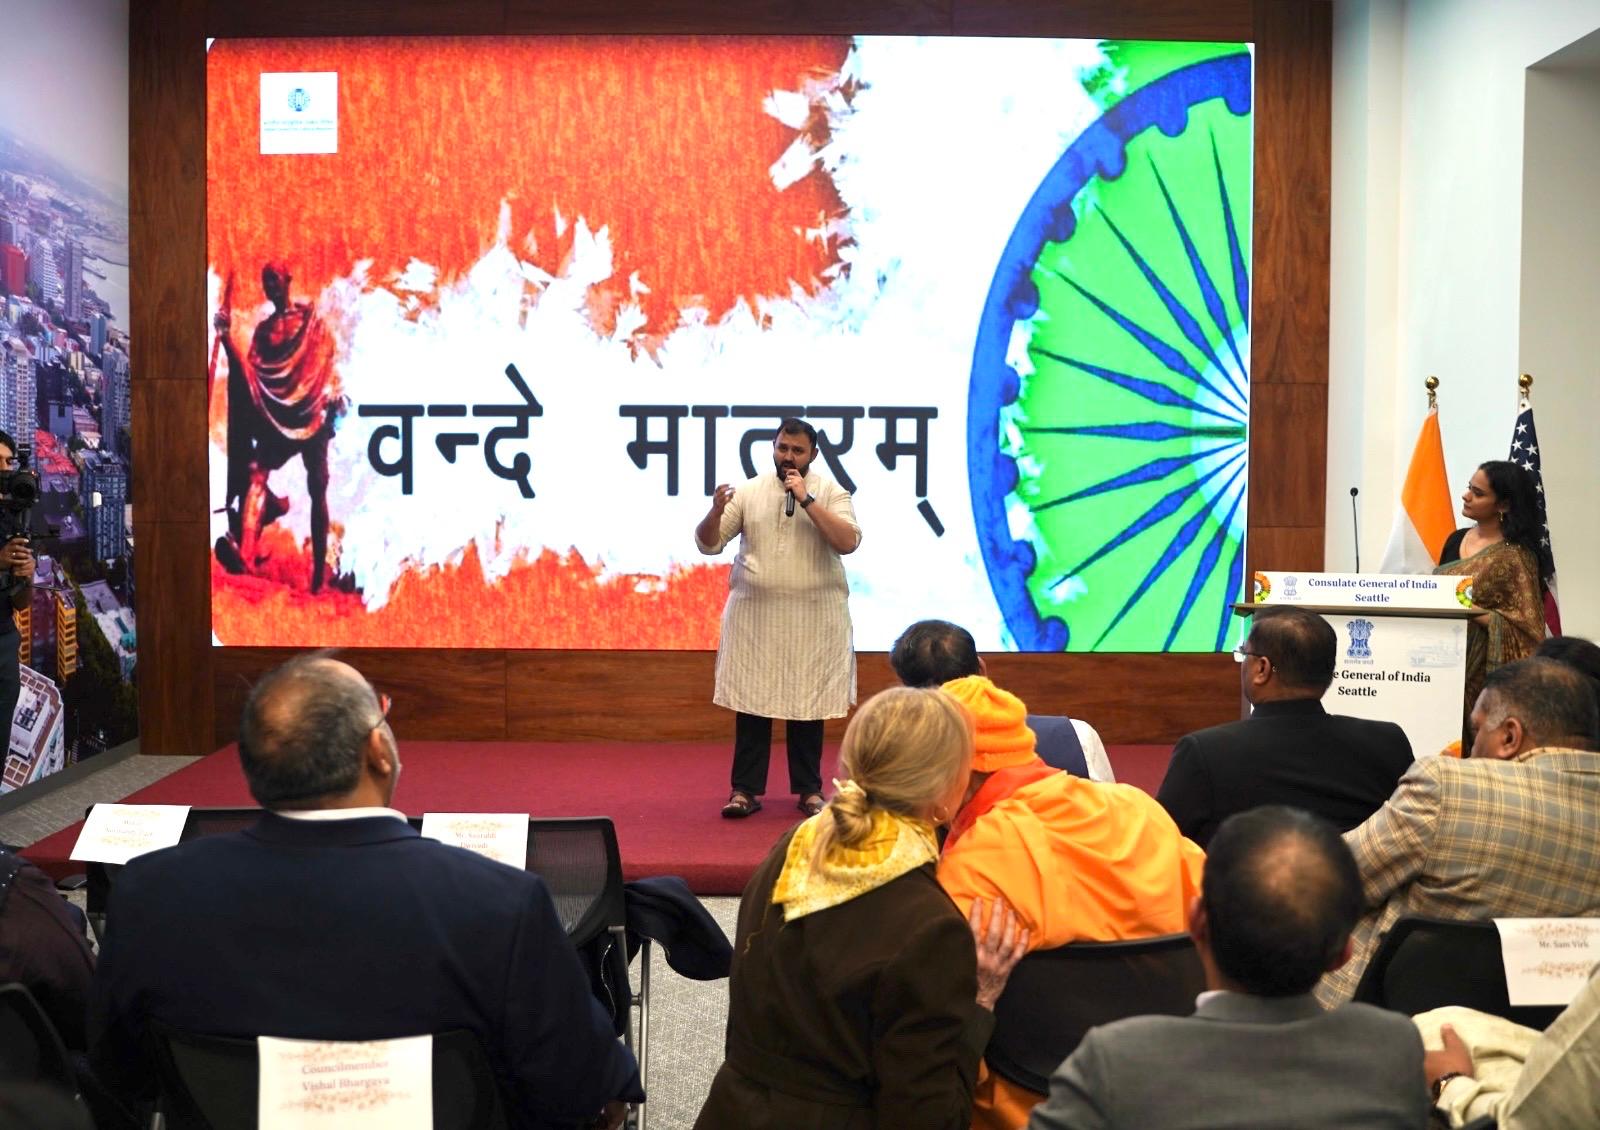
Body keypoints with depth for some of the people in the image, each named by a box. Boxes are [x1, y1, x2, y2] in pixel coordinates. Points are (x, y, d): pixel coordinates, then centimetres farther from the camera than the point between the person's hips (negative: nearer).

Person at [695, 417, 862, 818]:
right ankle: (746, 789, 9)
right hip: (754, 614, 1)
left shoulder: (830, 492, 1)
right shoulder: (750, 491, 5)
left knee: (807, 705, 5)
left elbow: (848, 542, -14)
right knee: (750, 703, 1)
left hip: (813, 617, -1)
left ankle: (809, 790, 16)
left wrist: (807, 500, -17)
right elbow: (708, 543, 2)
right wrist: (716, 511, -19)